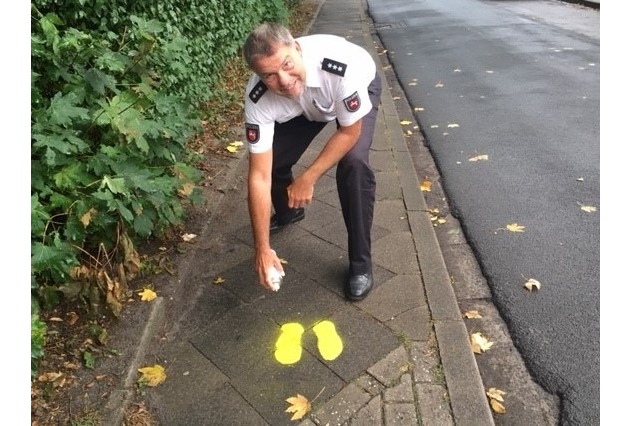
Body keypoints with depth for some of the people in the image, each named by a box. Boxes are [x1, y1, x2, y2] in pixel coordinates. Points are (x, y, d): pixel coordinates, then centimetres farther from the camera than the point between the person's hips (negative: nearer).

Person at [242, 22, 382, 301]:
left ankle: (361, 263, -9)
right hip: (306, 105, 3)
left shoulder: (342, 65, -44)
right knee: (273, 160, -8)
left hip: (358, 89, -2)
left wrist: (308, 179, -28)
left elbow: (350, 131, -27)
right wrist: (262, 249, -34)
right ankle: (288, 213, 29)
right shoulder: (258, 100, -35)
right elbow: (259, 176, -32)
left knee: (354, 163, -26)